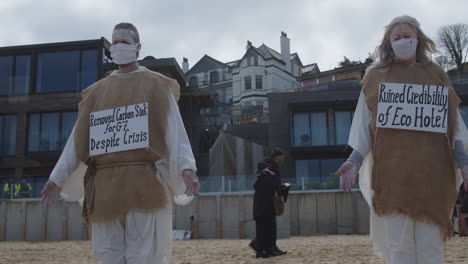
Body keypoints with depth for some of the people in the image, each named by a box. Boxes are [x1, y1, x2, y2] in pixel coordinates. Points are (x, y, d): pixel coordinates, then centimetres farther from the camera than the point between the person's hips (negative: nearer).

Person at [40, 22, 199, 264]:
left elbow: (174, 131, -2)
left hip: (143, 183, -4)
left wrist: (186, 167, -18)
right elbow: (79, 137, 18)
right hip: (105, 186, 4)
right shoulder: (97, 91, 20)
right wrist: (58, 177, 12)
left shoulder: (157, 86, 8)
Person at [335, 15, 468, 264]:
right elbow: (364, 125, 7)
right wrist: (355, 160, -7)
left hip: (431, 171, 1)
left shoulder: (436, 75, 15)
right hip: (391, 171, -1)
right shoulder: (375, 76, 11)